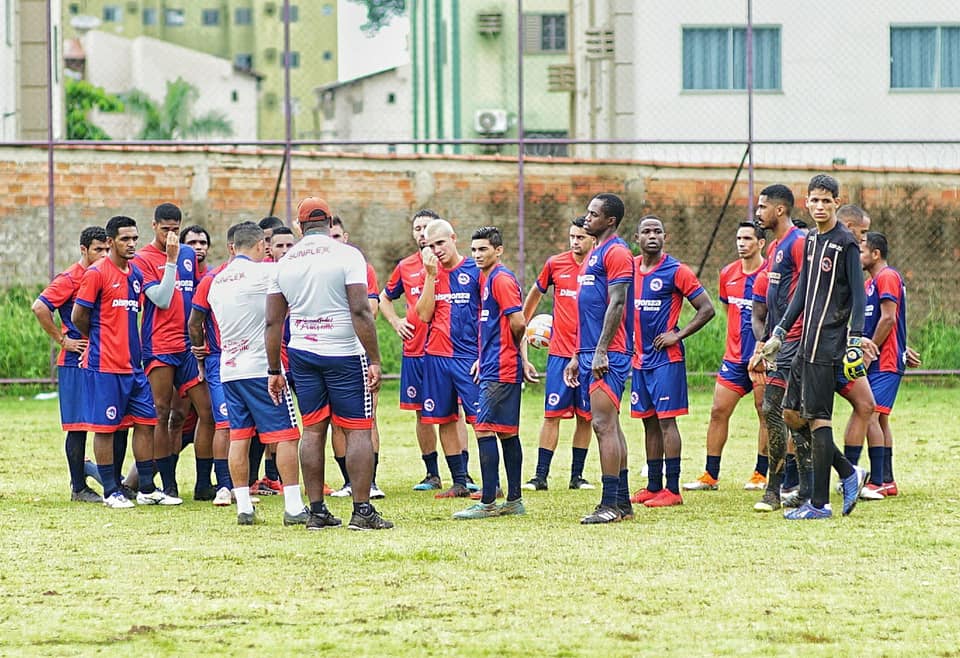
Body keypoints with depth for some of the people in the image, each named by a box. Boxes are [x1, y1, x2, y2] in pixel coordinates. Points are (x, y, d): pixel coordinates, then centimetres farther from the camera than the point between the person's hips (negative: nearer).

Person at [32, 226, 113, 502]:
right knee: (78, 426, -2)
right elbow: (39, 307, -17)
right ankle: (78, 488, 4)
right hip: (77, 363, -7)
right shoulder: (70, 279, -9)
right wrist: (62, 340, -13)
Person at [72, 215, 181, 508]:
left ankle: (147, 489, 14)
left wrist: (171, 261, 7)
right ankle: (111, 492, 5)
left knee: (146, 422, 7)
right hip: (104, 364, -7)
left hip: (133, 363, 7)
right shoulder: (97, 273, -9)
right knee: (105, 427, -1)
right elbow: (79, 317, -7)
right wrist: (98, 339, 8)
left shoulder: (136, 273, 13)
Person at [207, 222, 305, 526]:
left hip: (229, 370, 7)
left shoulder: (217, 282, 12)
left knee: (239, 437, 7)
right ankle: (293, 507, -7)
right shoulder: (261, 273, -11)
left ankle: (243, 507, 7)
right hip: (261, 366, -7)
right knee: (285, 435, -3)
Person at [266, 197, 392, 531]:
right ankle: (362, 511, -4)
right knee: (358, 430, 0)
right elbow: (360, 311, -15)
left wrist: (274, 370, 14)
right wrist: (374, 360, -12)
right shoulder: (346, 255, -8)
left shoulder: (285, 263, 6)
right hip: (344, 353, -4)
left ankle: (317, 510, 10)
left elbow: (273, 322, 7)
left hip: (301, 354, 4)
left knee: (312, 430, 10)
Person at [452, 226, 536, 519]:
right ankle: (514, 501, 16)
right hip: (492, 368, 10)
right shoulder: (486, 279, 18)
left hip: (500, 371, -10)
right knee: (507, 433, 12)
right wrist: (483, 357, 19)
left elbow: (518, 323, -19)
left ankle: (487, 503, -11)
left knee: (485, 430, -11)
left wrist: (516, 348, -1)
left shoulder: (501, 279, -13)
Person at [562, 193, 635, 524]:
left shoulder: (616, 252, -9)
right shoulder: (594, 254, 21)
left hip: (608, 355, -10)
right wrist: (577, 357, 23)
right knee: (608, 426, 10)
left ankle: (610, 505, -13)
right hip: (590, 353, 10)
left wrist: (601, 351, -22)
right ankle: (622, 502, 13)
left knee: (604, 425, -12)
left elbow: (616, 304, -17)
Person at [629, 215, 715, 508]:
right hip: (640, 358, 6)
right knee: (649, 422, 10)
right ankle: (653, 487, 16)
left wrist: (678, 335, -13)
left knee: (666, 420, -8)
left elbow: (706, 309, -7)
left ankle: (672, 489, -8)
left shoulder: (676, 271, -8)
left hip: (666, 358, -6)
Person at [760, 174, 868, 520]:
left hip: (829, 342, -9)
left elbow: (858, 294, -11)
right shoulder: (810, 240, 15)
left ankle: (820, 504, -3)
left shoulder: (846, 243, -8)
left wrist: (856, 339, -19)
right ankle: (849, 473, 19)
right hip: (807, 342, 9)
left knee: (817, 417, -7)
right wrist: (778, 333, 18)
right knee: (792, 414, 9)